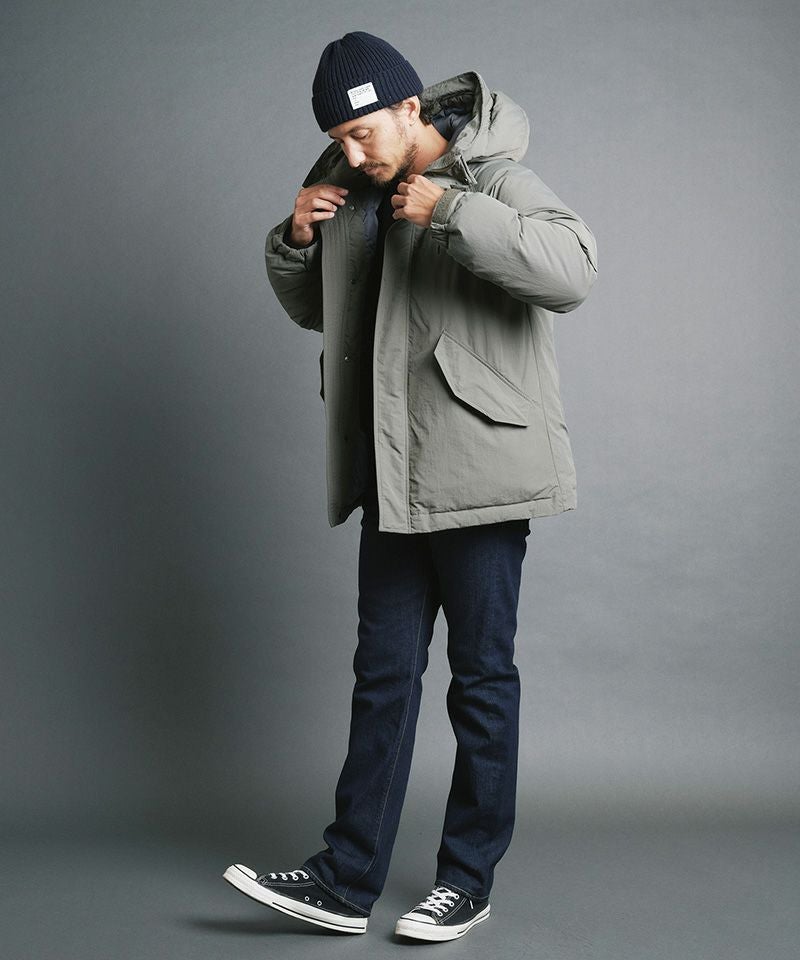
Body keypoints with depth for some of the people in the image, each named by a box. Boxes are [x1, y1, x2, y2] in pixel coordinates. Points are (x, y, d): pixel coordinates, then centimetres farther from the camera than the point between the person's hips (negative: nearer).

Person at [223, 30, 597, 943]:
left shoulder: (492, 181, -8)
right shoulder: (355, 193, 14)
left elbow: (572, 270, -25)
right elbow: (312, 309, 24)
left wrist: (448, 211, -25)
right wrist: (295, 240, 5)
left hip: (477, 472, -7)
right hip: (393, 478, 7)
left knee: (481, 677, 4)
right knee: (383, 673, 10)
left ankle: (467, 881, 18)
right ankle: (346, 880, 17)